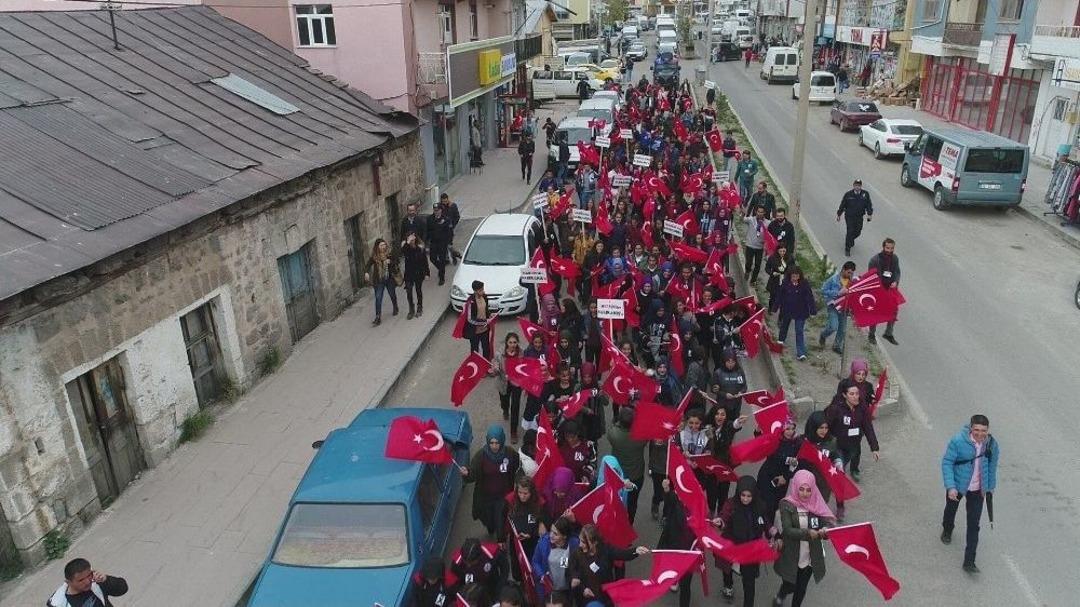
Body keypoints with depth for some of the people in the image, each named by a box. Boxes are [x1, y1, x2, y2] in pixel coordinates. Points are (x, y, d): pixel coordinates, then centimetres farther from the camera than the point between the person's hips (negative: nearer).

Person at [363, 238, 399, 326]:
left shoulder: (389, 254, -5)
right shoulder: (374, 257, -8)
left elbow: (396, 262, -2)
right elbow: (368, 265, -14)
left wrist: (390, 262, -22)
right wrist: (366, 272, -33)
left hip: (389, 279, 1)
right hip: (379, 281, -1)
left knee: (393, 295, 19)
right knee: (378, 298, -7)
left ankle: (395, 309, 47)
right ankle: (378, 317, -7)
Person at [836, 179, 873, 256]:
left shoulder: (865, 194, -4)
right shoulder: (848, 194, -9)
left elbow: (869, 204, 3)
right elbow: (842, 205, 0)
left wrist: (870, 214, -6)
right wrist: (838, 214, 5)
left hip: (859, 217, 3)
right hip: (849, 216, -3)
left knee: (858, 232, 10)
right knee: (850, 232, -5)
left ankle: (850, 239, 46)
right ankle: (847, 249, 8)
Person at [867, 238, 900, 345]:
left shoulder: (895, 259, -1)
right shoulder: (875, 260, -16)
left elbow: (897, 272, 9)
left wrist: (896, 282, -11)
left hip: (891, 289, 5)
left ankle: (888, 334, 28)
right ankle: (872, 335, 25)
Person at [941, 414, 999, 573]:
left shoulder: (992, 444, -12)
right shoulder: (958, 441, -25)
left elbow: (992, 466, 5)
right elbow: (947, 463, -20)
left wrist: (990, 487, 13)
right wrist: (950, 486, -27)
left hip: (977, 490, 1)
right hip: (957, 486, -1)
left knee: (973, 526, -2)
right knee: (951, 510, 26)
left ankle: (969, 561, 5)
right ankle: (947, 530, 59)